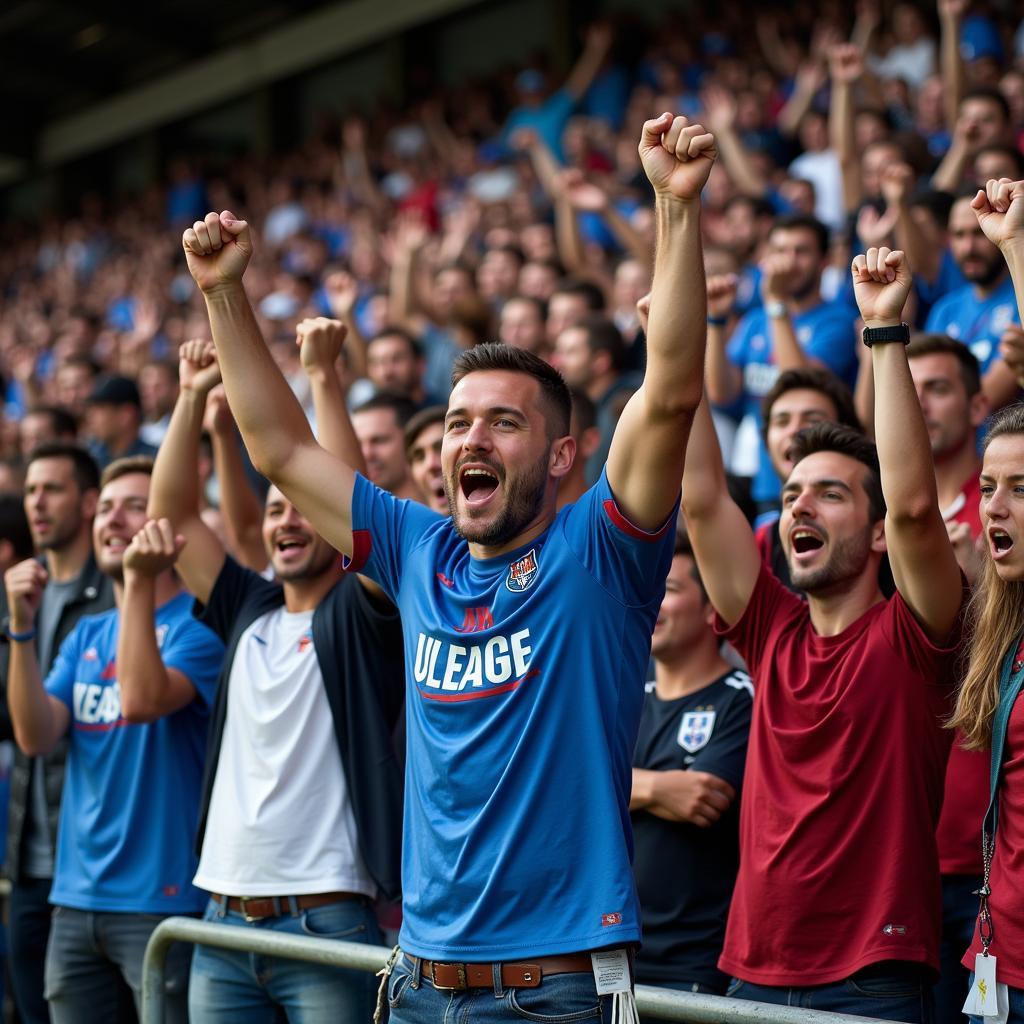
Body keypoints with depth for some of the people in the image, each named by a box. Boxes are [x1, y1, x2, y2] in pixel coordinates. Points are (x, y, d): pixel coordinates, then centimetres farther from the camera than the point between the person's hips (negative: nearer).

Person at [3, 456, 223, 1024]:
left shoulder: (197, 623, -7)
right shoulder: (86, 635, 14)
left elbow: (142, 699, -24)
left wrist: (140, 582, -24)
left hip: (163, 898, -6)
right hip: (76, 898, 6)